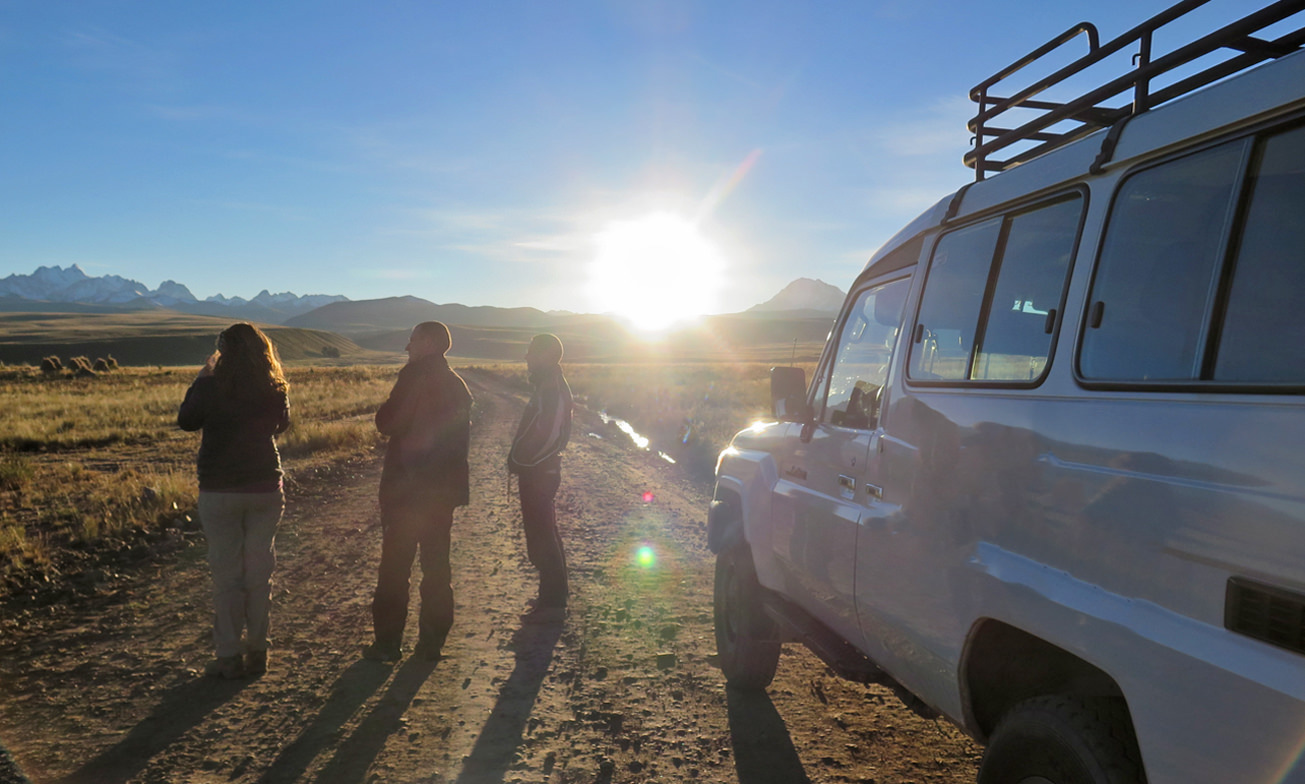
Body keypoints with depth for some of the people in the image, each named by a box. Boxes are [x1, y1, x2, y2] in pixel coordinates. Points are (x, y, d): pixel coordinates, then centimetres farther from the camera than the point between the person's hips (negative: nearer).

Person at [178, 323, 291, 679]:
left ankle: (229, 656, 10)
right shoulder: (275, 389, -3)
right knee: (259, 571, 11)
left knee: (226, 574, 5)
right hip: (266, 490, 3)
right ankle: (257, 652, 18)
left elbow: (186, 421, 5)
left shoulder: (210, 387, -12)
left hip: (220, 492, -3)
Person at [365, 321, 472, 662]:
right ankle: (433, 641, 16)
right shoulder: (457, 384, 11)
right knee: (437, 566, 11)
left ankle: (388, 643, 7)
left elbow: (388, 423, -17)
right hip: (445, 488, 7)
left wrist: (386, 408, 3)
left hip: (407, 487, -7)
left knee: (395, 568, 2)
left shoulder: (415, 376, -13)